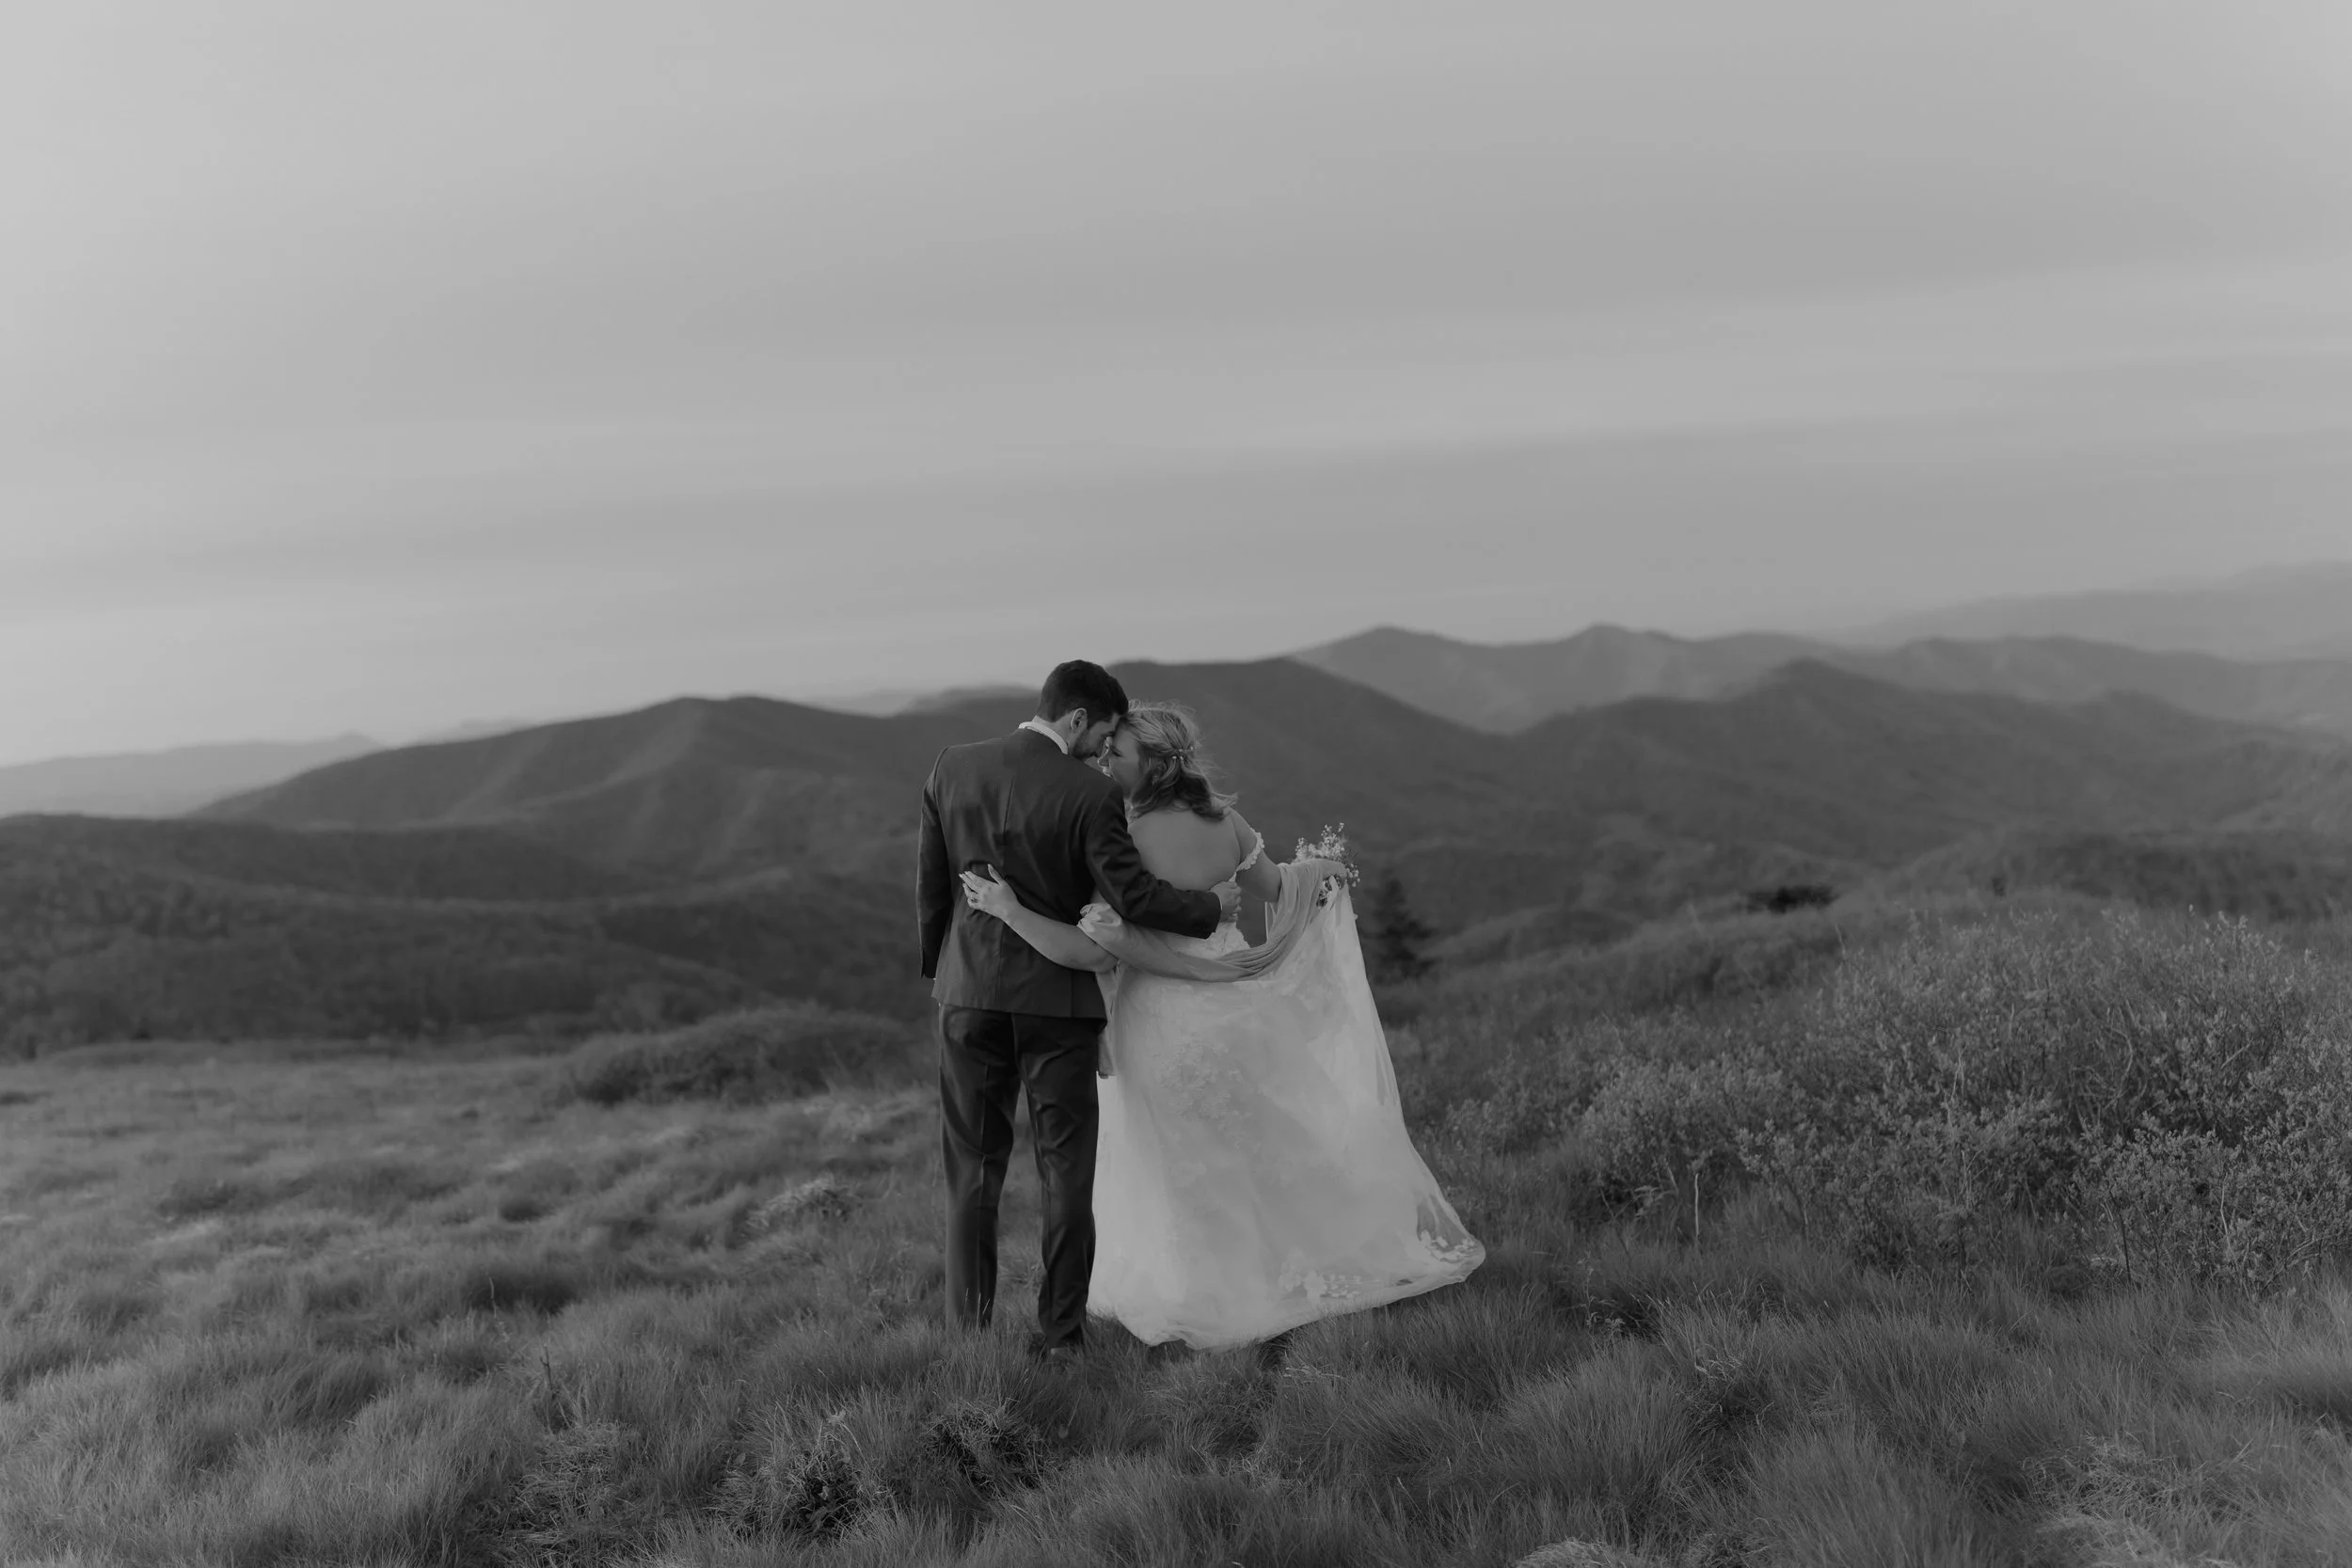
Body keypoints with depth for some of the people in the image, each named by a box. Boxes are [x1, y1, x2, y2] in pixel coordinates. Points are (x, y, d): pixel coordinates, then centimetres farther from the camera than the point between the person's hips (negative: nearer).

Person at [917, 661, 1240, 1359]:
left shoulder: (952, 768, -1)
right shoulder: (1089, 794, -15)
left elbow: (930, 884, 5)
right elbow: (1133, 896, -16)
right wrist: (1212, 907, 1)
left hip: (970, 988, 4)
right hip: (1056, 996, -3)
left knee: (973, 1165, 13)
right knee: (1065, 1171, 8)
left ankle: (968, 1328, 15)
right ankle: (1061, 1334, 12)